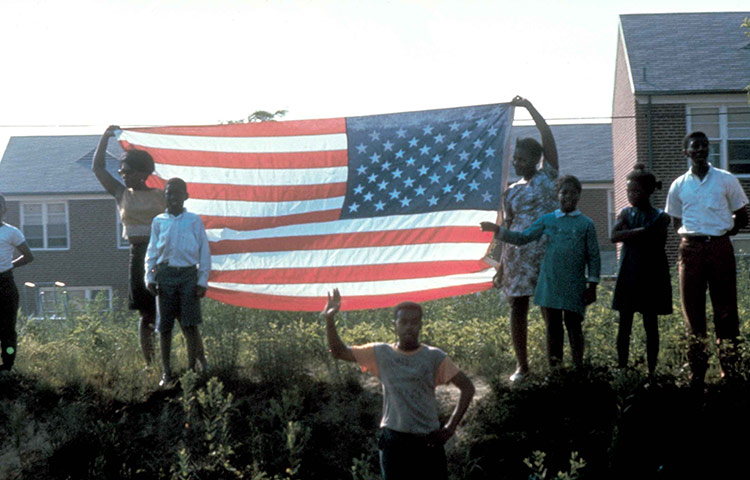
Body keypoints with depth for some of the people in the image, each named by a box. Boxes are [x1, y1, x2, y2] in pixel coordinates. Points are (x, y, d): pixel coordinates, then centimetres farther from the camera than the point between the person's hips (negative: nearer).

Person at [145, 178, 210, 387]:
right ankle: (166, 372, 11)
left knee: (190, 324, -7)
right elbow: (151, 251, 12)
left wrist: (202, 281, 1)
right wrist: (149, 277, 2)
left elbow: (204, 252, 6)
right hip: (165, 274, 2)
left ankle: (192, 368, 2)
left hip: (188, 275, -2)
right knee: (164, 326, 3)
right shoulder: (159, 222, 10)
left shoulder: (194, 221, 5)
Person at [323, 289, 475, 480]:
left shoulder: (434, 357, -1)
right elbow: (339, 352, 6)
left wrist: (451, 426, -8)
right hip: (393, 440, 1)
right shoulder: (381, 354, 4)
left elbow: (467, 387, -2)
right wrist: (329, 320, -8)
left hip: (428, 440, -1)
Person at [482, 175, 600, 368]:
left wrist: (592, 285, -1)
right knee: (553, 327, 5)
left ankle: (578, 368, 9)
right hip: (549, 285, 2)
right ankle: (553, 368, 11)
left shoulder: (586, 224, 3)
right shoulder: (547, 220, 9)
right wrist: (498, 231, -1)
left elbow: (593, 256, 4)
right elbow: (523, 238, 9)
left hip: (574, 287, -2)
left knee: (574, 326, 2)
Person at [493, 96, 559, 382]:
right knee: (518, 308, 0)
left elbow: (547, 136, -3)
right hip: (519, 252, 3)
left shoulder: (548, 175, 5)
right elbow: (508, 228, 14)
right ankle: (521, 364, 8)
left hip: (549, 250, -3)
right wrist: (501, 265, 9)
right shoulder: (511, 192, 13)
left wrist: (528, 106, -3)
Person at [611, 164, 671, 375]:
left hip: (651, 276, -2)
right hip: (628, 276, 2)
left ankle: (651, 370, 6)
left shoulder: (660, 217, 1)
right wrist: (642, 231, -18)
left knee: (651, 324, 3)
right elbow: (614, 236, -11)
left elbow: (658, 244, -13)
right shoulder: (625, 213, 7)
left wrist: (629, 235, -13)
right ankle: (622, 368, 4)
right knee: (625, 324, 1)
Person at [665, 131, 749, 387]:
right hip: (691, 249, 1)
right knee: (693, 311, 1)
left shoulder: (726, 180, 5)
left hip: (720, 248, -1)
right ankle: (696, 373, 6)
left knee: (725, 311, -1)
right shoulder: (679, 186, 9)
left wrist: (724, 231, -1)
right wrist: (690, 234, 4)